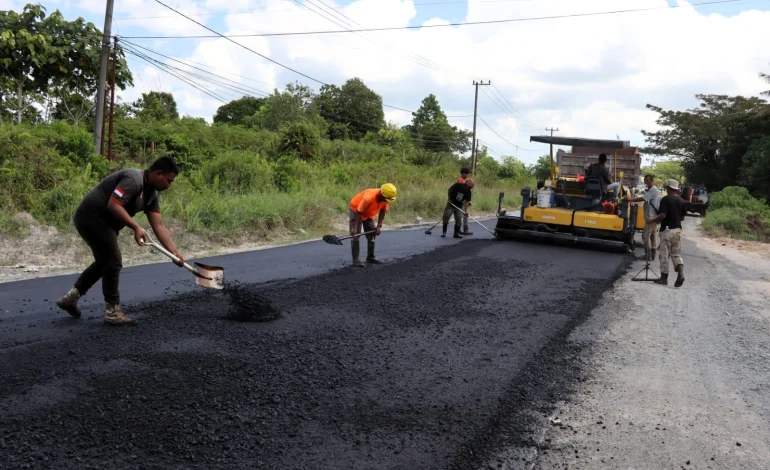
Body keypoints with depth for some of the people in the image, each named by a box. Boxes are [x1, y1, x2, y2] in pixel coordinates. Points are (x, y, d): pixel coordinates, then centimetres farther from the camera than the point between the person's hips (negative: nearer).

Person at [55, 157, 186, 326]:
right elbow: (113, 205, -30)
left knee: (104, 262, 21)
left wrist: (175, 252, -5)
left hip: (102, 221, 11)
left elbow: (158, 226, 3)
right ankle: (113, 311, 4)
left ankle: (70, 297, 28)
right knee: (113, 262, -6)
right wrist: (136, 227, -26)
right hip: (92, 217, -11)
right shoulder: (133, 180, -21)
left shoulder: (151, 194, 7)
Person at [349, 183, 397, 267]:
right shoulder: (368, 198, -40)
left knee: (372, 235, 5)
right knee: (355, 235, -14)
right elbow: (359, 213, -33)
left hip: (369, 213, 7)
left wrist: (379, 226, -15)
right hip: (355, 210, -7)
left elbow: (382, 211, -7)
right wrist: (354, 228, -35)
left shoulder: (386, 199, -21)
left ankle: (370, 257, 15)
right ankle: (355, 260, -14)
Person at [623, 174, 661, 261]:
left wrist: (629, 199, -22)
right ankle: (652, 254, 18)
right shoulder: (655, 190, 17)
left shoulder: (652, 190, -16)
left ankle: (648, 255, -7)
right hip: (655, 217, 11)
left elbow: (642, 199, -24)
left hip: (651, 217, -11)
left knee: (646, 235, -8)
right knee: (653, 235, 13)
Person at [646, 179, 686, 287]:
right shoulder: (681, 201, 7)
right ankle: (680, 274, -11)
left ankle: (664, 278, 8)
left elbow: (662, 215, -20)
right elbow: (682, 217, 13)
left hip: (667, 229, -5)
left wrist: (652, 220, -6)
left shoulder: (666, 199, -12)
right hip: (678, 229, 5)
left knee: (664, 255, 3)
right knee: (676, 254, 9)